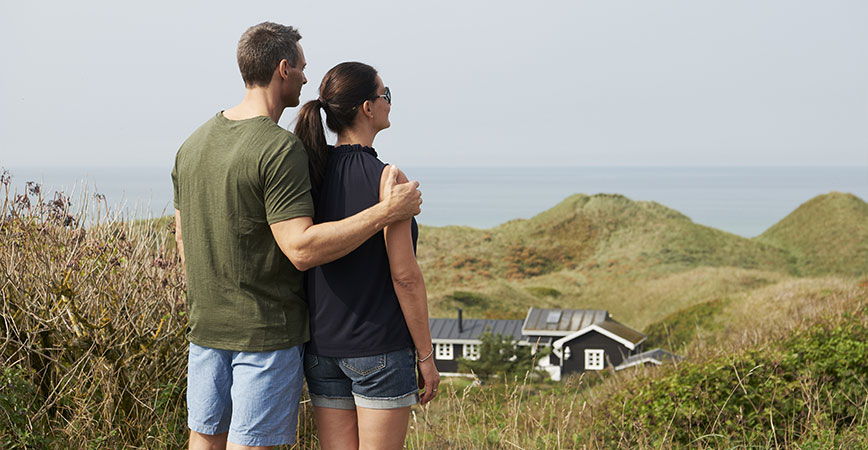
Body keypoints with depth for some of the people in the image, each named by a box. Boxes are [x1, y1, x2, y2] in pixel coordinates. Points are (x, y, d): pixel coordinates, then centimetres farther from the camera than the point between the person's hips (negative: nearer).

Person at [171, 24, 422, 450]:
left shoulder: (193, 144, 7)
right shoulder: (279, 148, -18)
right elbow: (301, 248, -25)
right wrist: (385, 212, -22)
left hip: (205, 325, 7)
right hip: (266, 332, -7)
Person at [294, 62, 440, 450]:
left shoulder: (311, 172, 2)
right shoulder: (387, 178, -15)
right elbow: (404, 275, -15)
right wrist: (425, 356, -7)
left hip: (321, 345, 6)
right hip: (379, 350, -6)